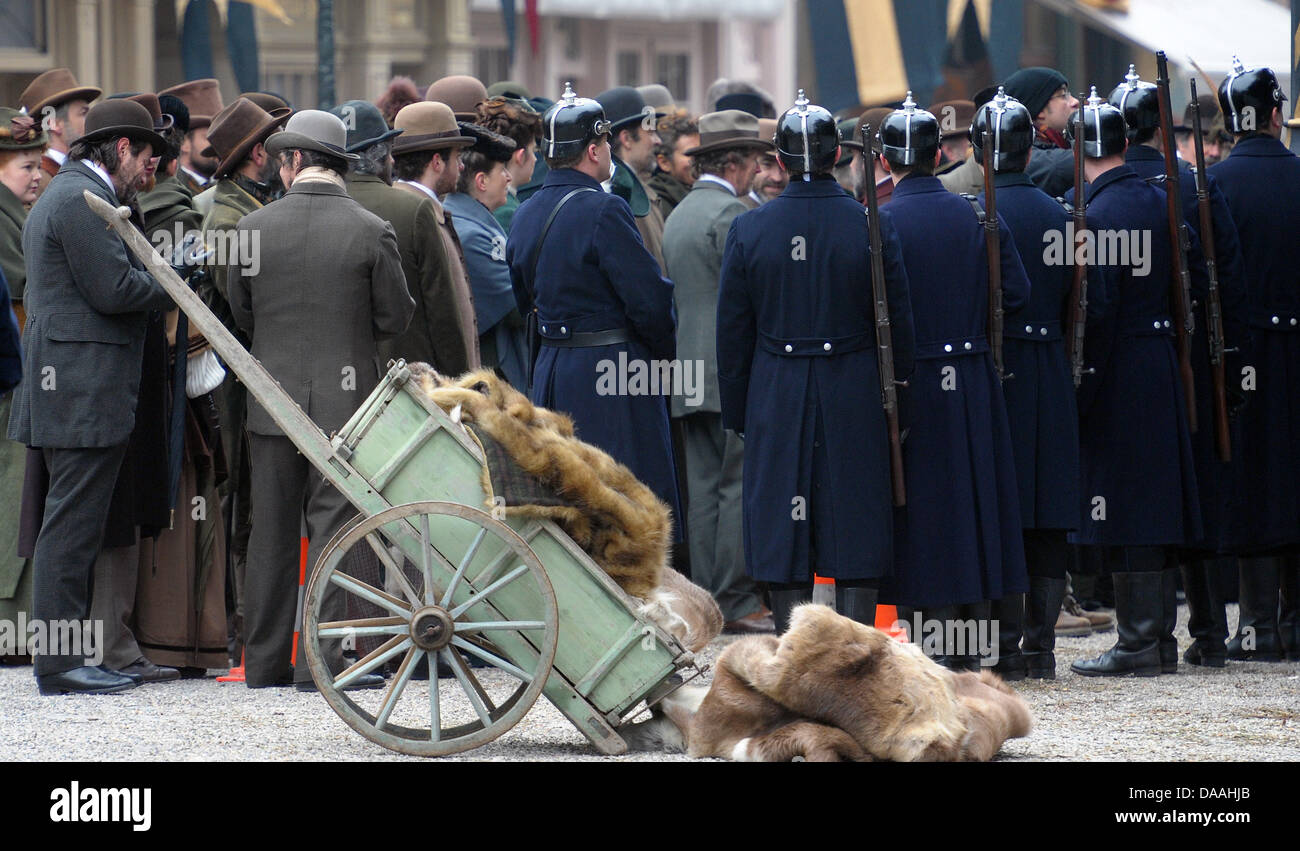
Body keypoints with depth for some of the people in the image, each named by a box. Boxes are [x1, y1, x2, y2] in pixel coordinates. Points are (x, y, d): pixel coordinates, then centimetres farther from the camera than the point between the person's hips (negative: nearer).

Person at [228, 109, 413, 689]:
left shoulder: (254, 228, -2)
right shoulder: (371, 232, -8)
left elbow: (240, 312, 9)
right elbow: (395, 319, -1)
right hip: (345, 397, -2)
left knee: (272, 532, 9)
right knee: (334, 528, -1)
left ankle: (265, 659, 14)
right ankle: (321, 659, -5)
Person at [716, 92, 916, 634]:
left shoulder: (748, 230, -3)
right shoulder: (872, 227, -6)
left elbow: (732, 335, 2)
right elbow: (899, 324, -1)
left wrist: (737, 416, 11)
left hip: (777, 404, 1)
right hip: (856, 403, -1)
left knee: (784, 541, 5)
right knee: (859, 546, 4)